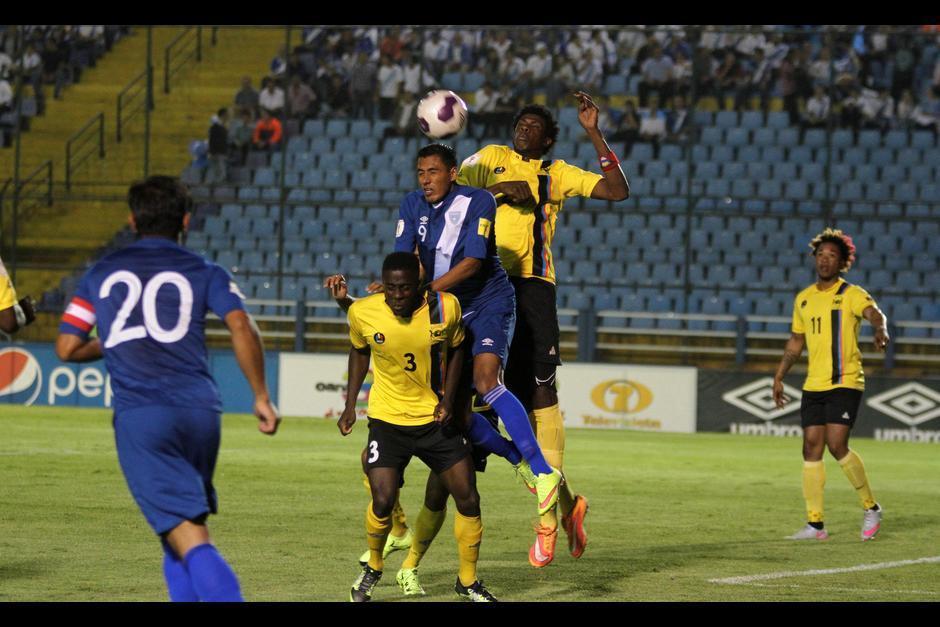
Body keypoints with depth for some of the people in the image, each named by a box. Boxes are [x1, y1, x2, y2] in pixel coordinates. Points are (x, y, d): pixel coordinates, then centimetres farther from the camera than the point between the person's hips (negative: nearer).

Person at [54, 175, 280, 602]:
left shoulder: (101, 273, 17)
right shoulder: (205, 273, 12)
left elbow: (67, 348, 15)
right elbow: (242, 327, -5)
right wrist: (261, 396, 1)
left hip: (138, 415, -2)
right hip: (200, 411, 2)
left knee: (188, 538, -12)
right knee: (185, 527, 21)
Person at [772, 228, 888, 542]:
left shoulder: (851, 294, -5)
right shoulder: (804, 299, 14)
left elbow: (874, 313, -24)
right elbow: (795, 342, 24)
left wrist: (880, 330, -47)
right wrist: (779, 378, 20)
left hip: (845, 383, -6)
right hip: (813, 385, 6)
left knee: (837, 445, -16)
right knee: (811, 448, 0)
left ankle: (871, 507, 4)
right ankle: (815, 524, 4)